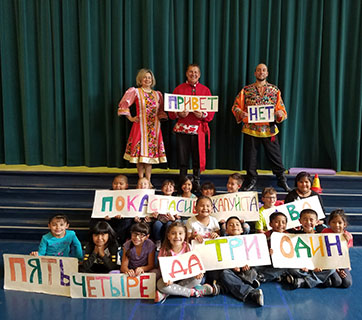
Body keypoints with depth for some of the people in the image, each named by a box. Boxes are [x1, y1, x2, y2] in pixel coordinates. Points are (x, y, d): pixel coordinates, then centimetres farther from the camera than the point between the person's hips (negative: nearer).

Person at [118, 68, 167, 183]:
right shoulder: (135, 92, -1)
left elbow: (161, 111, 23)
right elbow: (123, 105, -4)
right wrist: (130, 118, -4)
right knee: (140, 153, -3)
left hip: (154, 128, 4)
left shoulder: (157, 94, 13)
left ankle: (148, 181, 10)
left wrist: (160, 117, 5)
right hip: (141, 126, -4)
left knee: (151, 153, 4)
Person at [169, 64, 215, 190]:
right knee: (182, 157, 3)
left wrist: (203, 115, -14)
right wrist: (179, 114, -15)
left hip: (198, 128, 1)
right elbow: (171, 110, 6)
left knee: (198, 157, 3)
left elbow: (211, 111, 6)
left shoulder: (205, 90, 10)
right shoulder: (178, 89, 7)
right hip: (182, 128, 0)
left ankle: (196, 182, 17)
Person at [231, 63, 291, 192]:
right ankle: (251, 180, 23)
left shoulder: (275, 90, 7)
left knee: (275, 156, 5)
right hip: (251, 129, 0)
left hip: (269, 129, 0)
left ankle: (282, 180, 19)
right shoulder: (246, 90, 5)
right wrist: (241, 113, -16)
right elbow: (236, 106, 5)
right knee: (250, 156, 7)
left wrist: (280, 113, -14)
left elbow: (281, 108, 8)